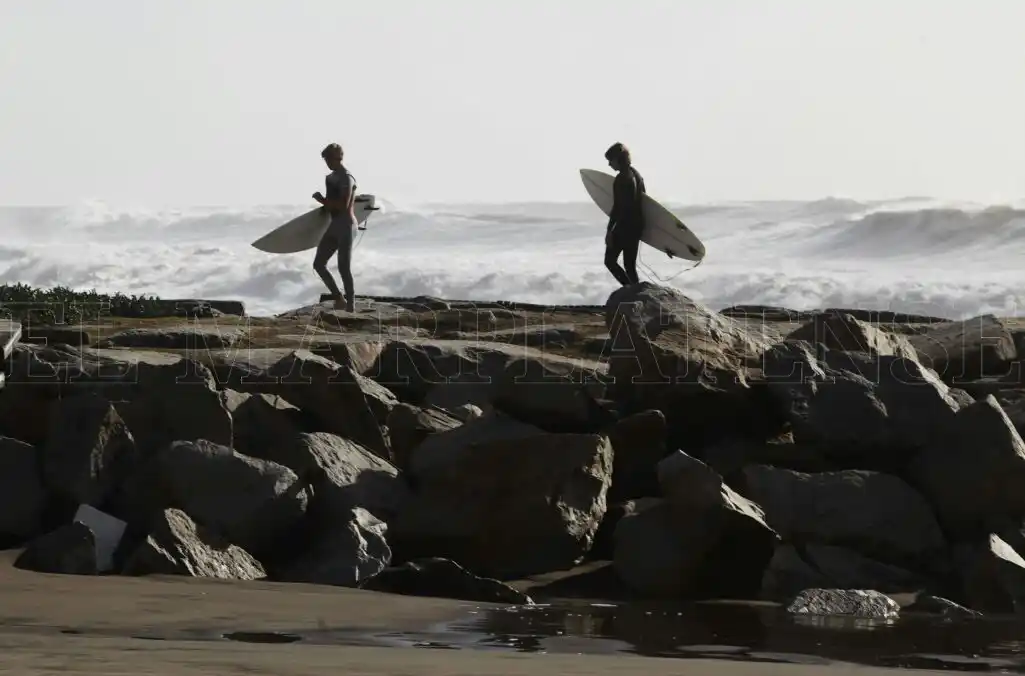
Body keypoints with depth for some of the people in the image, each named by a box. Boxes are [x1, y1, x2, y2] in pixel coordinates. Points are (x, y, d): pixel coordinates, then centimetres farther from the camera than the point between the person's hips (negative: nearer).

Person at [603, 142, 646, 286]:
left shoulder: (622, 178, -16)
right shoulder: (636, 174, 11)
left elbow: (617, 207, -20)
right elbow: (642, 199, 18)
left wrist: (609, 230, -17)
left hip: (624, 226, -9)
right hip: (637, 225, 9)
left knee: (610, 261, 1)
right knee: (630, 265, 13)